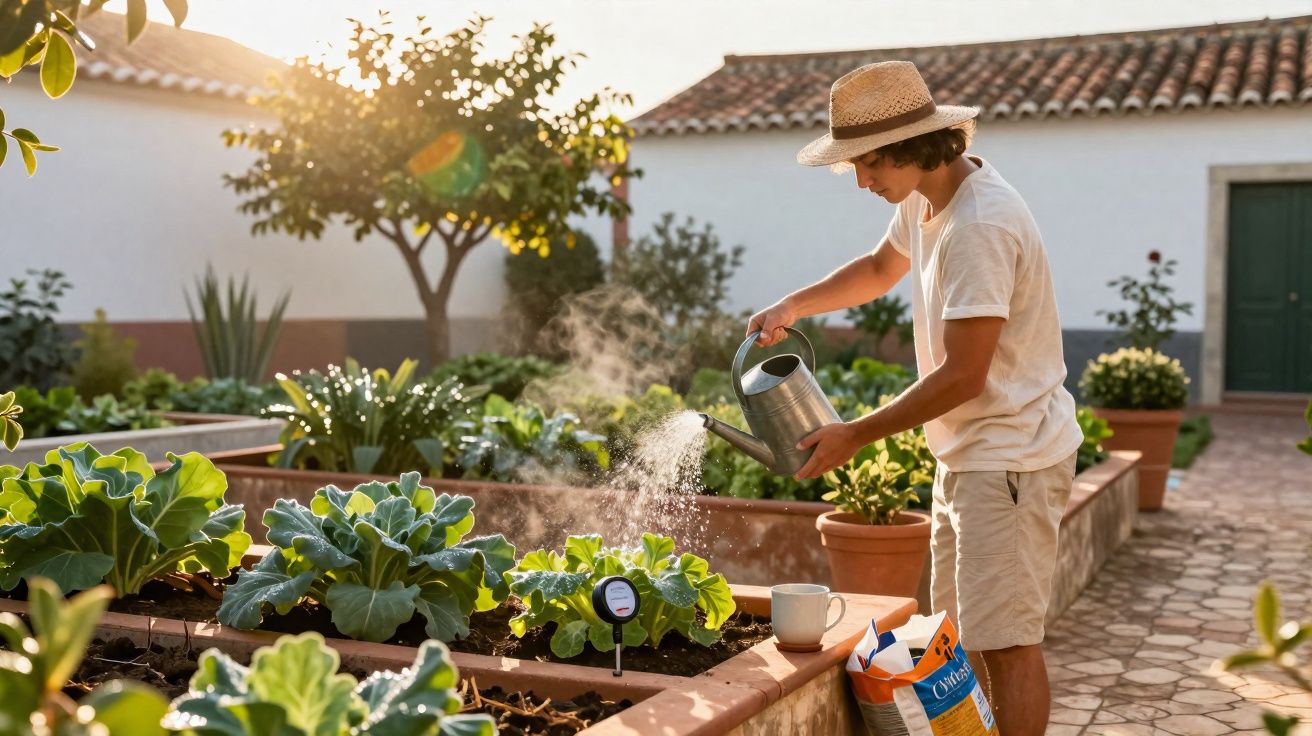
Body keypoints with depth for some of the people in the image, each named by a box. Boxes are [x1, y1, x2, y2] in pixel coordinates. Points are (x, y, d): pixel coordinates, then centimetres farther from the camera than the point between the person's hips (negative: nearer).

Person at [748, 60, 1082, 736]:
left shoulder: (982, 226, -25)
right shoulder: (925, 199, 6)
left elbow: (962, 376, -25)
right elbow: (882, 267, 27)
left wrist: (855, 436, -16)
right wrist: (792, 307, 13)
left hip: (1010, 457, -10)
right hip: (967, 452, 10)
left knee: (1005, 641, -6)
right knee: (962, 634, 17)